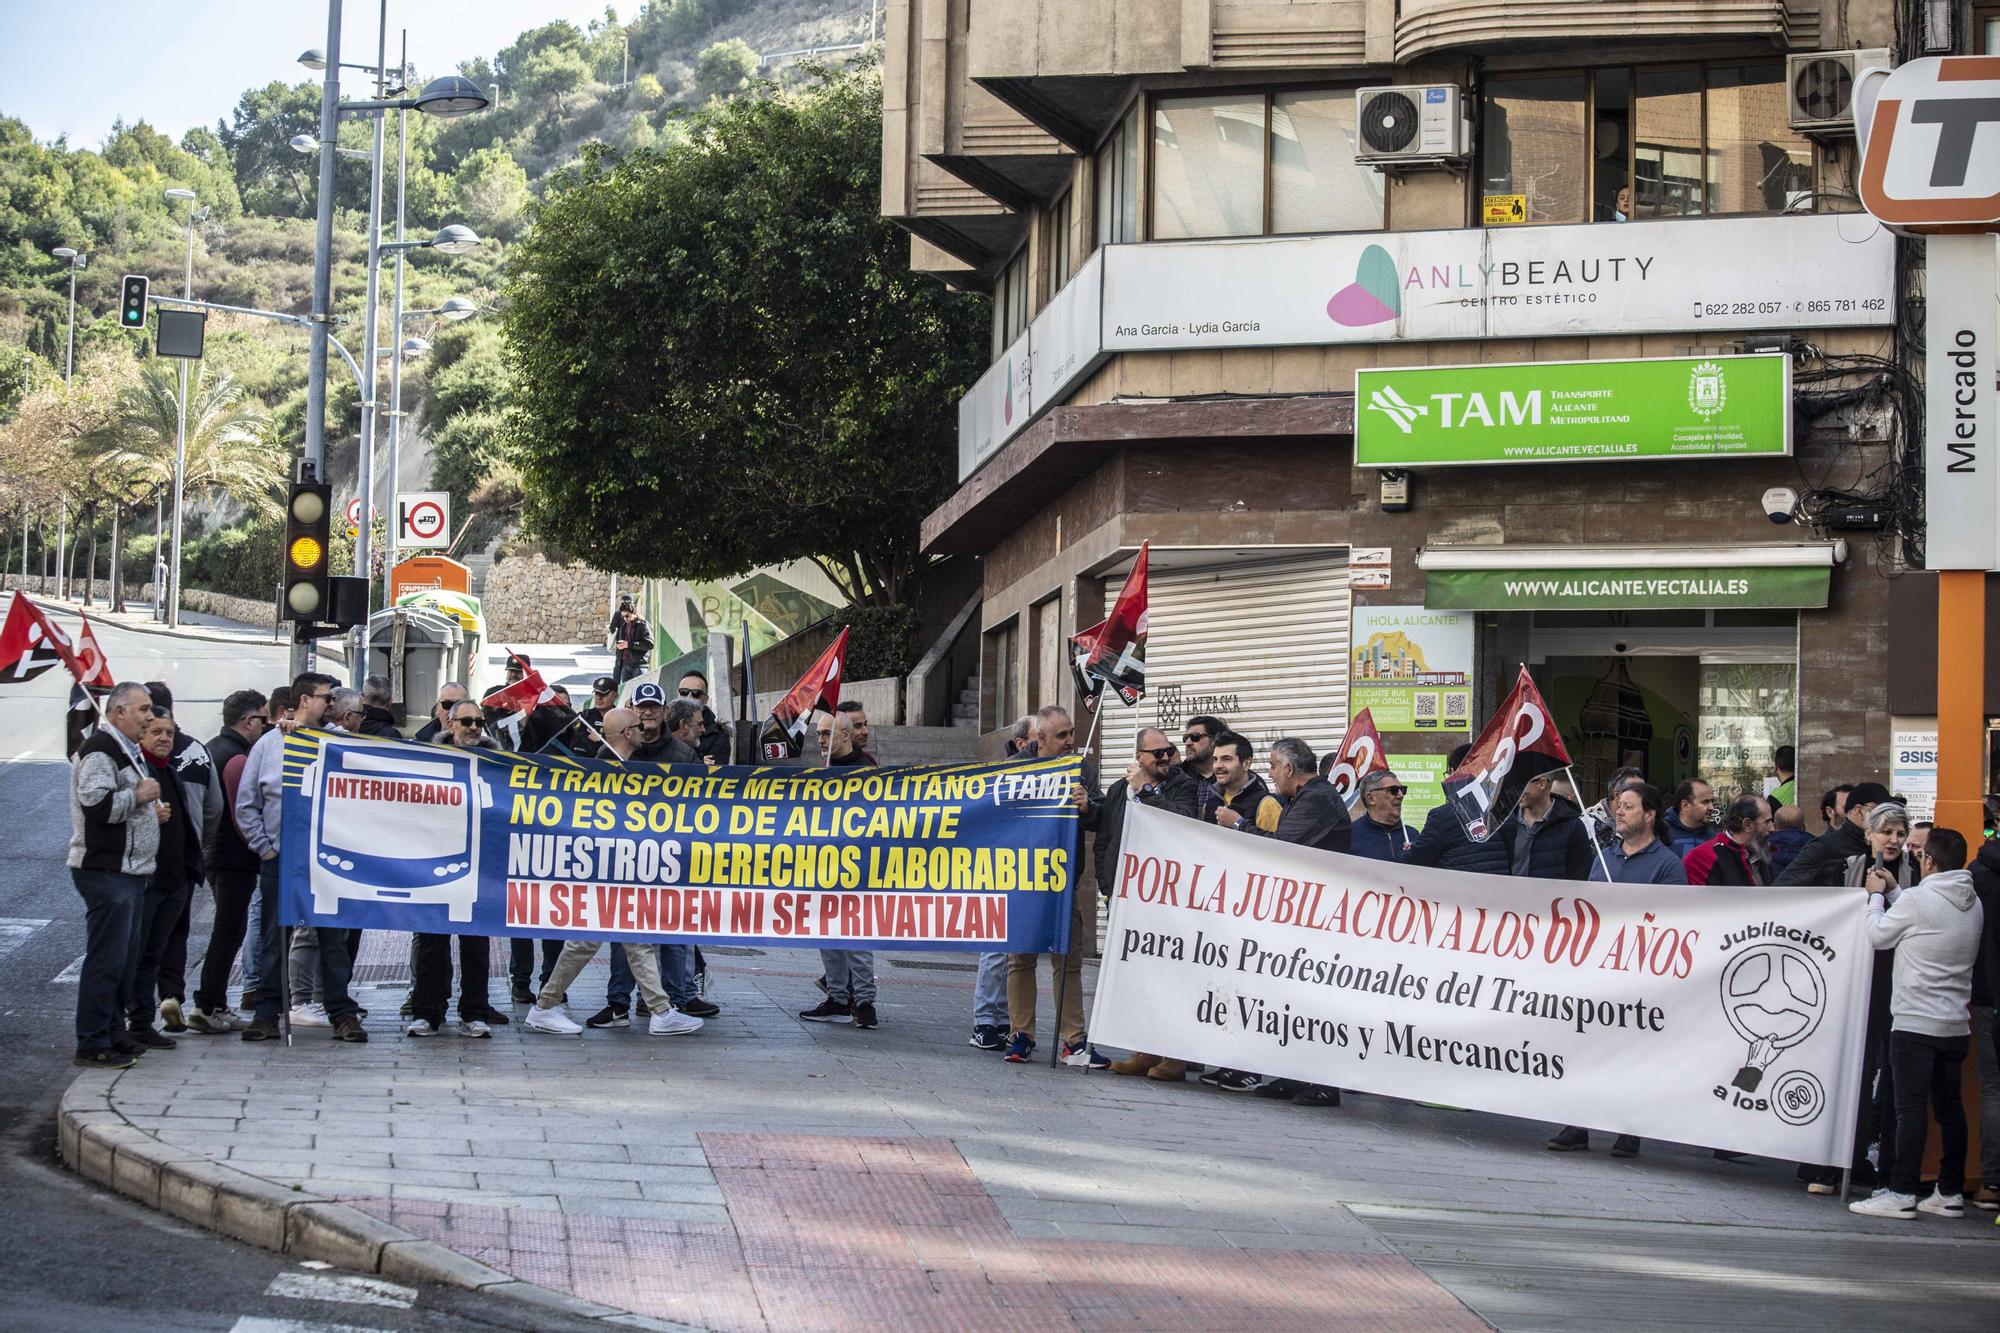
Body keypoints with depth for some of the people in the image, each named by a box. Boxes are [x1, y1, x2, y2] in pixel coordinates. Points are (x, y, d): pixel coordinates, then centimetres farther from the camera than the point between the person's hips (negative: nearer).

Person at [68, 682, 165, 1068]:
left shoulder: (129, 751, 20)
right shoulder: (99, 750, -14)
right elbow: (97, 804, -26)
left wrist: (150, 810, 14)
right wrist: (139, 795, -14)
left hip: (129, 870, 11)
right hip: (106, 872, -11)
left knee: (122, 958, 14)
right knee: (106, 959, -10)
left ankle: (113, 1034, 22)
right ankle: (93, 1044, -7)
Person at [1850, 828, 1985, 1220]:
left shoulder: (1916, 900, -14)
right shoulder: (1973, 904, 8)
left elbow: (1879, 936, -1)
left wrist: (1877, 895, 14)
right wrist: (1893, 892, 23)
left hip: (1916, 1023, -7)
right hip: (1956, 1024, 7)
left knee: (1911, 1107, -7)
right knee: (1949, 1107, 10)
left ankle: (1901, 1194, -8)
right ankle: (1950, 1193, 14)